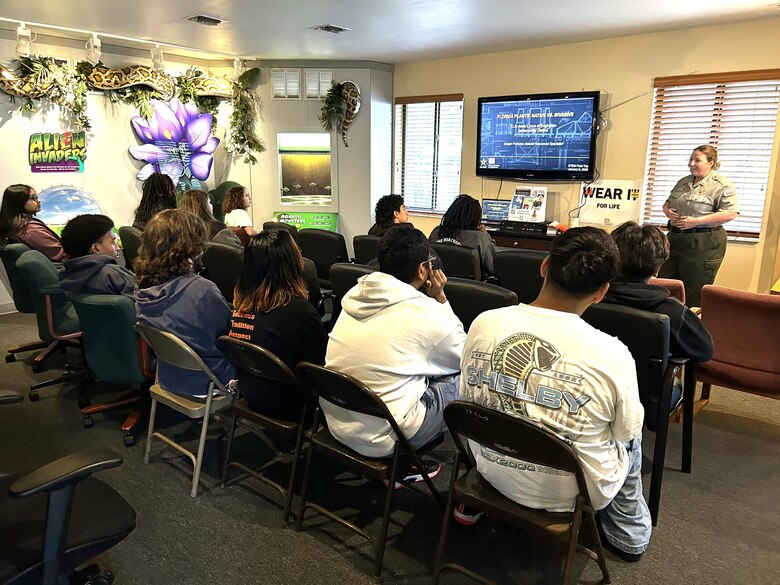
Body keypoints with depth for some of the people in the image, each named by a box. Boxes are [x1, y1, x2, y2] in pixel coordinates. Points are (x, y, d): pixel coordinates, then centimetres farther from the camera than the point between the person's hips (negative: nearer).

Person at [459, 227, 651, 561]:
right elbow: (627, 430, -8)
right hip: (569, 494, -2)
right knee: (630, 438, 27)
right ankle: (628, 536, 45)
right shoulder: (611, 355, -27)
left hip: (494, 474, 3)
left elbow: (467, 400, -1)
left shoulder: (483, 324, -18)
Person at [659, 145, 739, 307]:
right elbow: (667, 203, 24)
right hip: (675, 238, 7)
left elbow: (730, 213, -17)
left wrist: (696, 221, -21)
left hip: (703, 243, -7)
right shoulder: (683, 182, 15)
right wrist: (668, 211, -1)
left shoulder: (721, 185, -8)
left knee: (694, 294, 0)